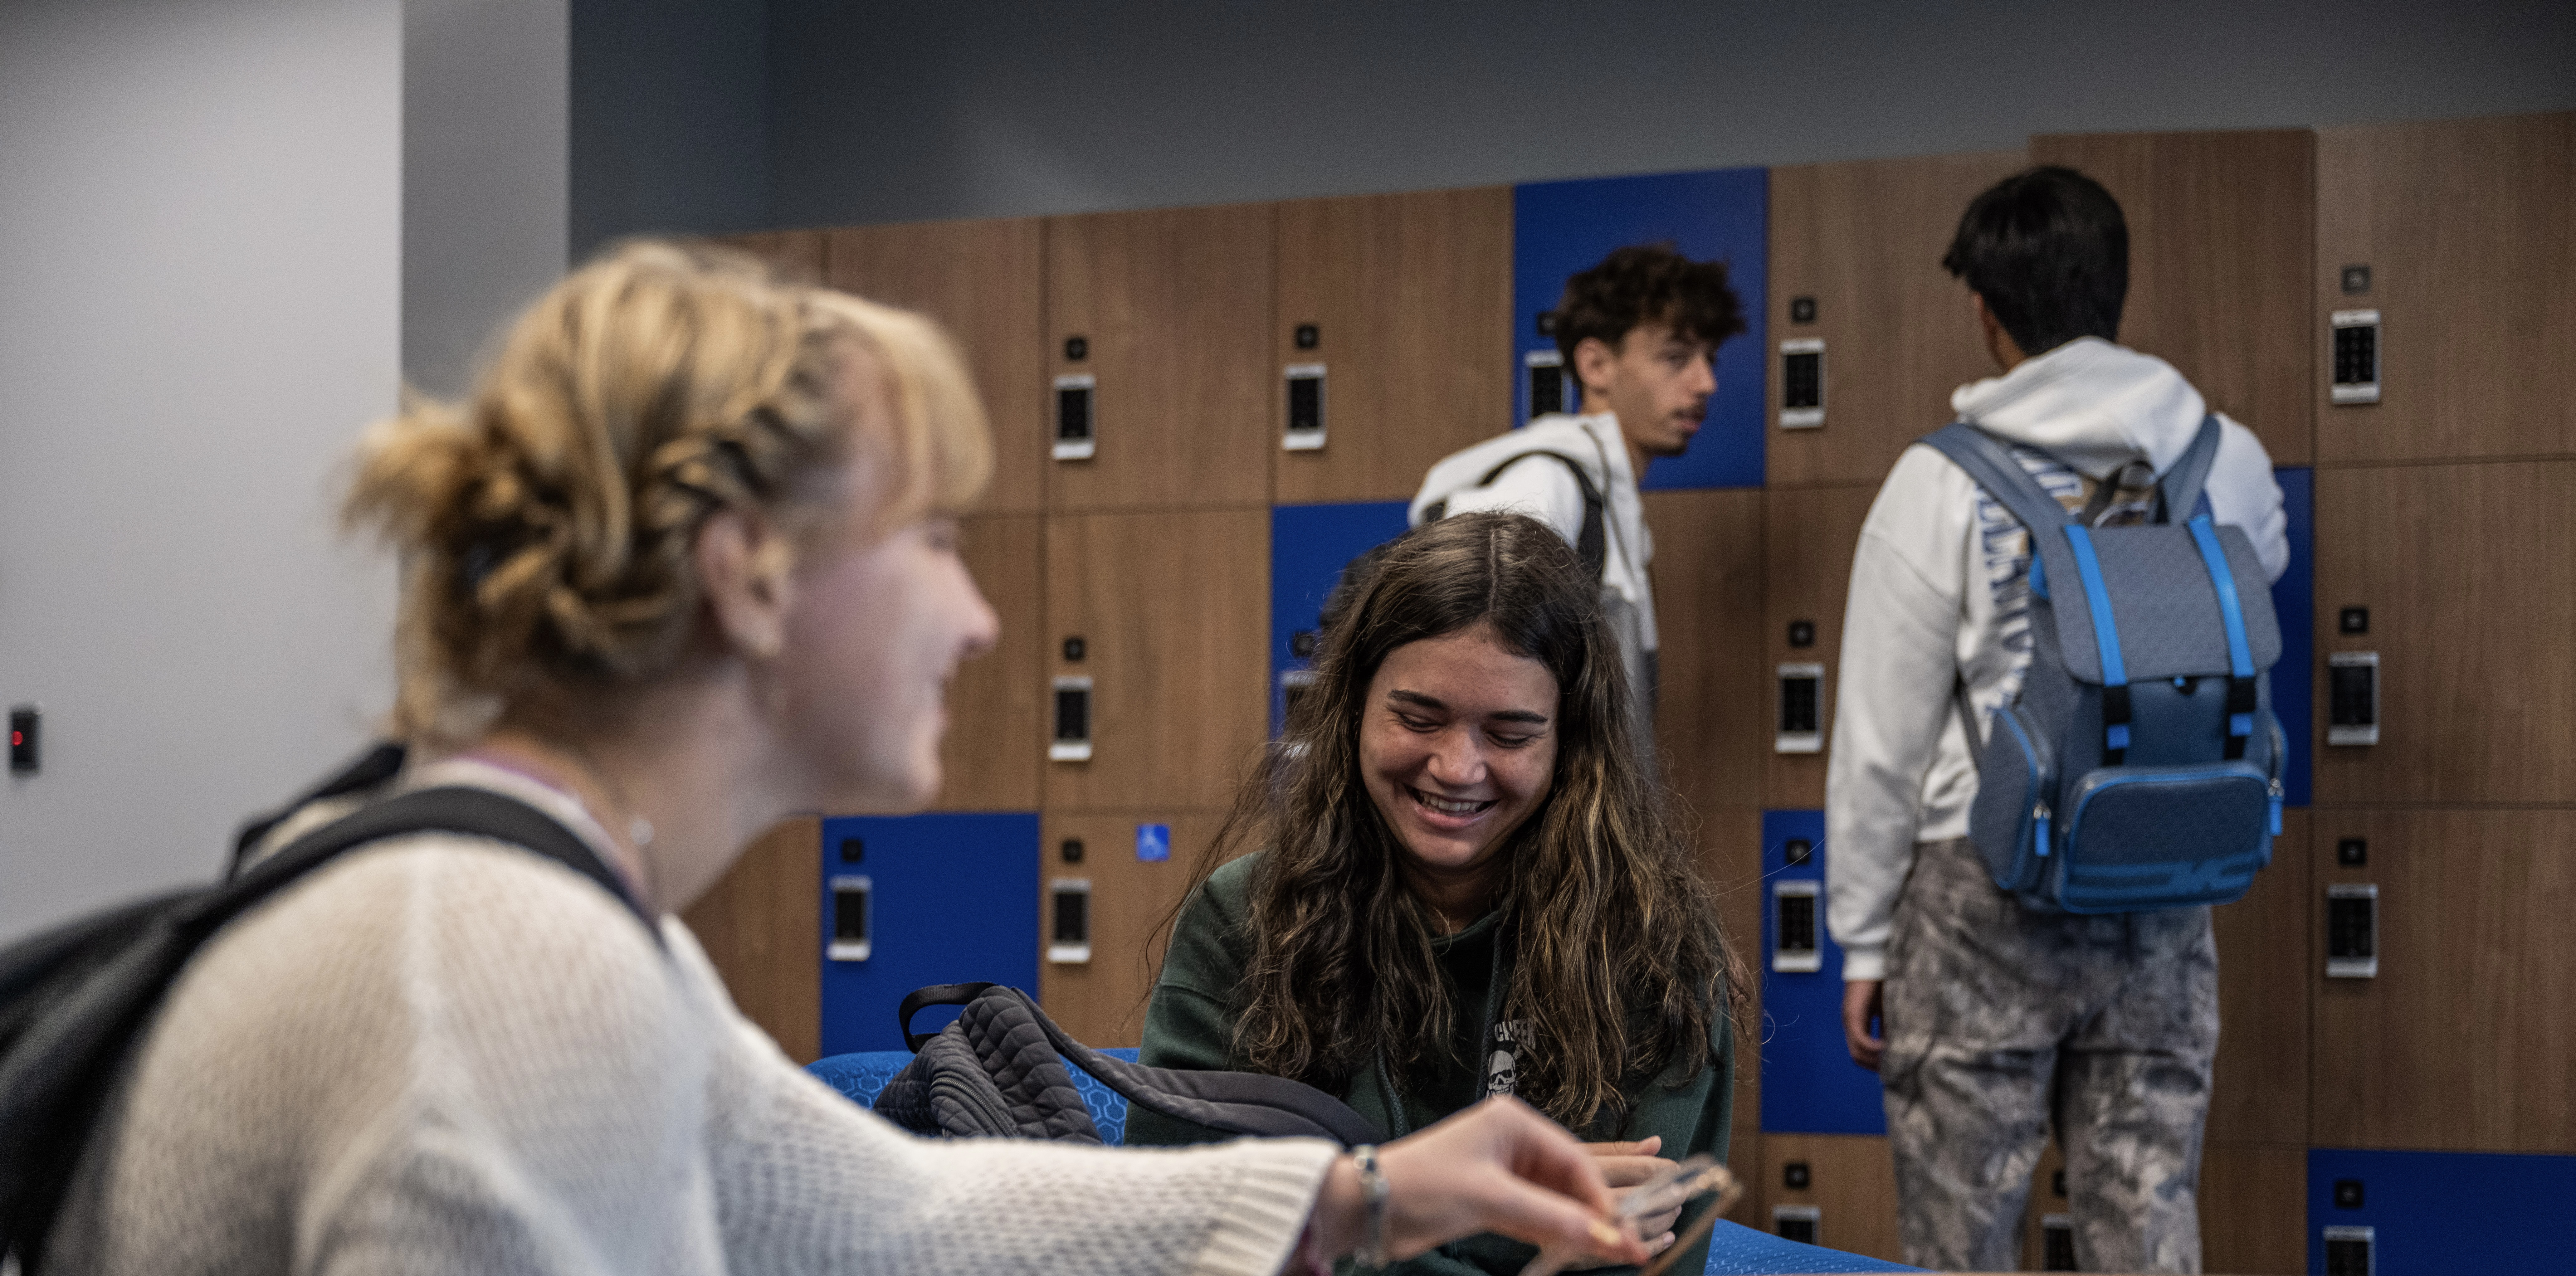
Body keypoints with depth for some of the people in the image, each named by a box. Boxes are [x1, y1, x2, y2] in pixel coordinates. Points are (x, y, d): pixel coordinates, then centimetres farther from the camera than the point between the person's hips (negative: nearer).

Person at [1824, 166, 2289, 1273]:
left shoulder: (1939, 487, -10)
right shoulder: (2228, 463, 1)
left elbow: (1880, 743, -7)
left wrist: (1863, 942, 2)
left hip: (1983, 902, -3)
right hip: (2164, 909, 4)